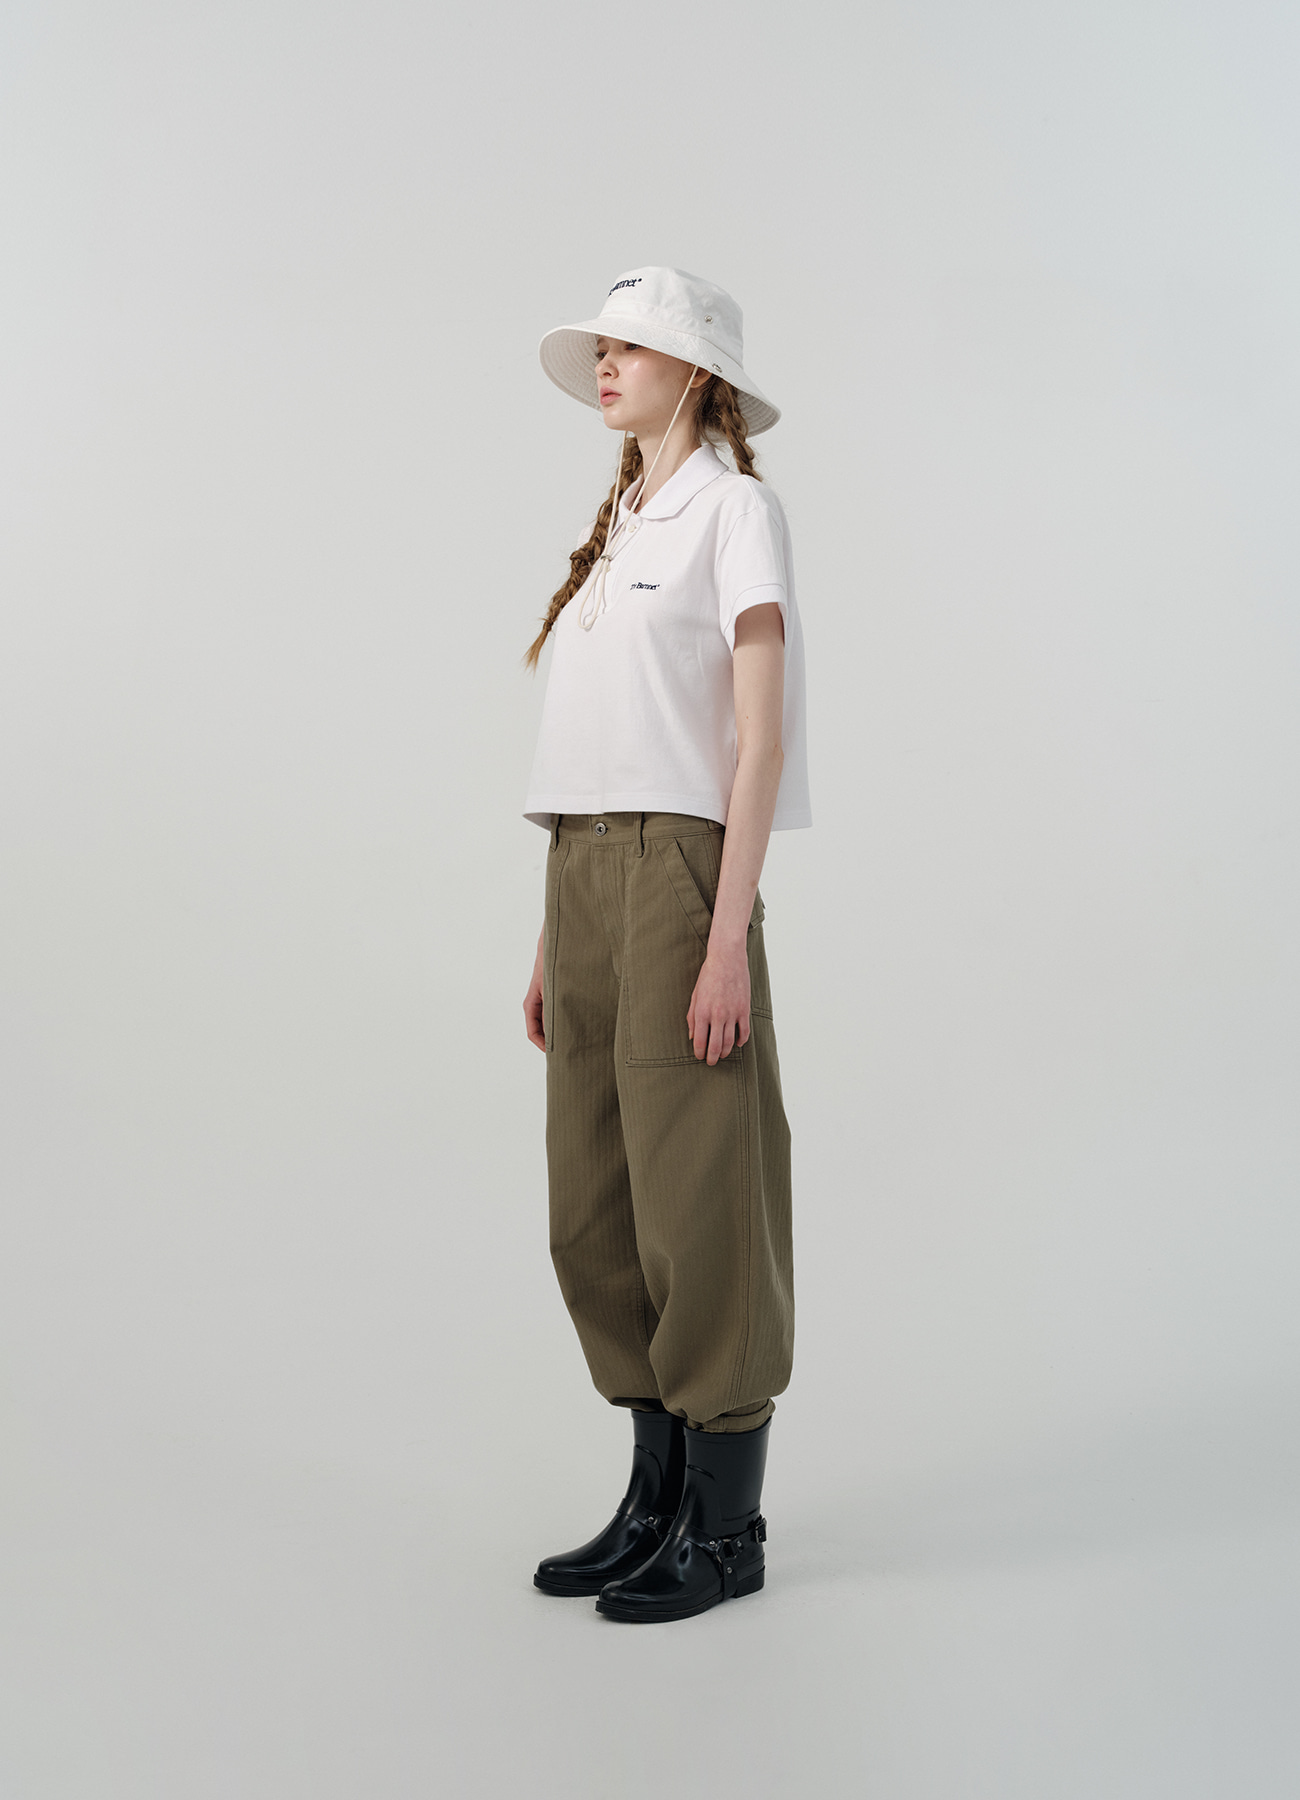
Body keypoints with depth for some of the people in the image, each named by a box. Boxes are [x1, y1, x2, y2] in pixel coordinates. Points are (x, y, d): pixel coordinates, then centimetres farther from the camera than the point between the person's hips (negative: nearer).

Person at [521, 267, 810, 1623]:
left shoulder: (736, 509, -3)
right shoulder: (618, 525, 20)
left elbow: (760, 739, -11)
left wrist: (728, 932, -19)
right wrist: (556, 934, 14)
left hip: (680, 869, -8)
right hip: (584, 872, 8)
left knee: (700, 1204, -2)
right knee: (597, 1211, 9)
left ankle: (726, 1526, 10)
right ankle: (657, 1500, 22)